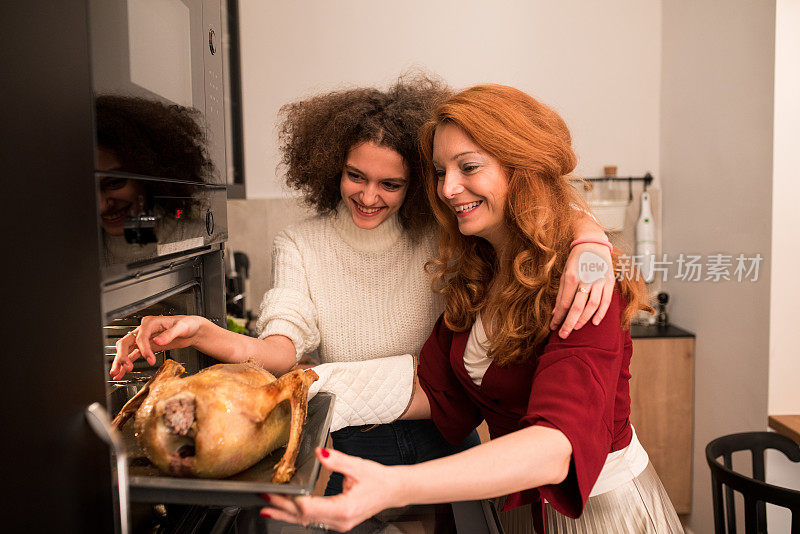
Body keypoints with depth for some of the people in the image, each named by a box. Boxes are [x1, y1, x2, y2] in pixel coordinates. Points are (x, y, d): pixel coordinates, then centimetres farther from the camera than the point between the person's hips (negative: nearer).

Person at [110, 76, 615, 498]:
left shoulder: (442, 234, -10)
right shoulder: (300, 246, -6)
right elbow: (282, 349, -19)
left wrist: (587, 249, -38)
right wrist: (204, 333, -38)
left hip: (445, 436, 1)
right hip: (351, 441, 0)